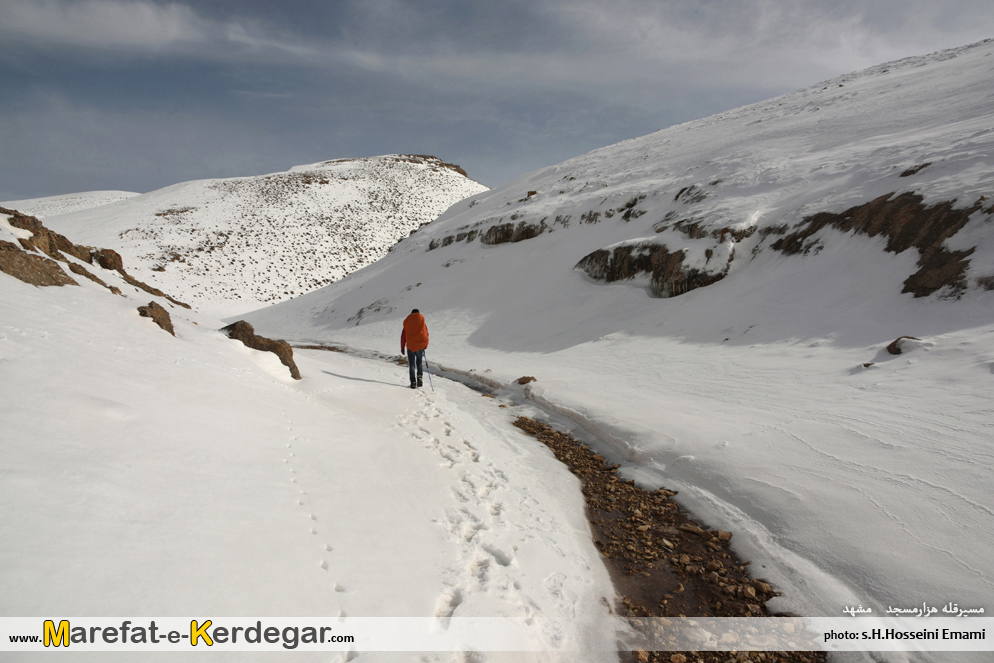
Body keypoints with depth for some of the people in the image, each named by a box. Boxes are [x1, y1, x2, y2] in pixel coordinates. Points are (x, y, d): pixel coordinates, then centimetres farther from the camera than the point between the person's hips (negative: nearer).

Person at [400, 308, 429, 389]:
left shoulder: (406, 323, 5)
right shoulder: (423, 324, 4)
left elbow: (403, 336, 6)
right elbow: (426, 335, 1)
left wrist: (402, 347, 10)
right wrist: (425, 346, 10)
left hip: (410, 347, 0)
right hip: (420, 346, 0)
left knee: (412, 365, 5)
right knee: (419, 363, 17)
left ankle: (413, 382, -1)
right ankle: (419, 376, -4)